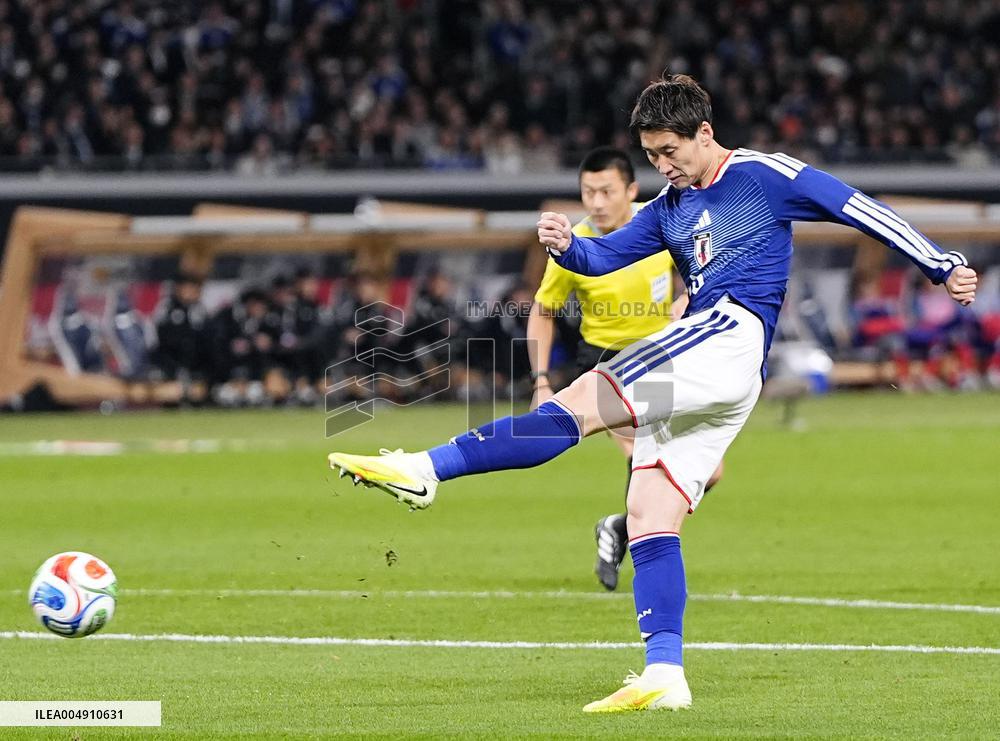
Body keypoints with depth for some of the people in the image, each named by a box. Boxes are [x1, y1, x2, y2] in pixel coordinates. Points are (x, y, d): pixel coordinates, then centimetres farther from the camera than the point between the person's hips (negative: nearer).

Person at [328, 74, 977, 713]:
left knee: (581, 404, -20)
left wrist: (944, 266, 4)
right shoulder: (669, 208, 26)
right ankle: (664, 677, -4)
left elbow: (862, 211, 7)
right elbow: (606, 256, 17)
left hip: (733, 333, -9)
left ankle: (424, 470, -29)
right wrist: (567, 245, -7)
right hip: (696, 388, 9)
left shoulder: (765, 176, 5)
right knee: (648, 518, 0)